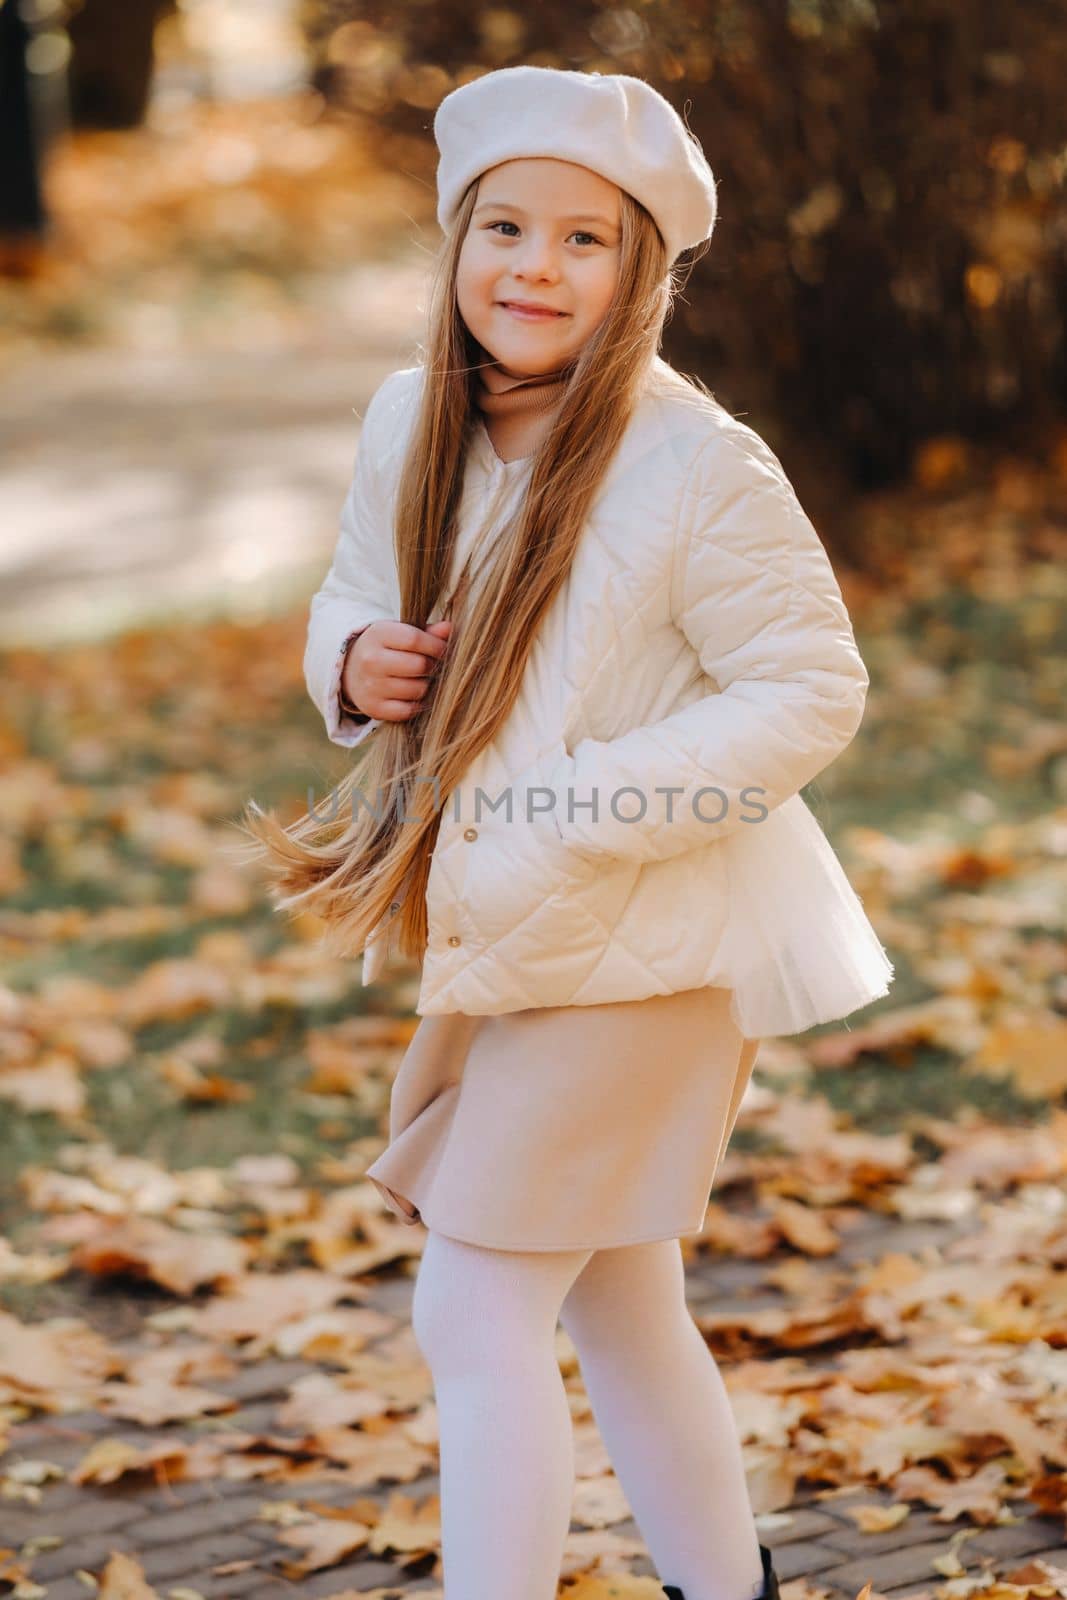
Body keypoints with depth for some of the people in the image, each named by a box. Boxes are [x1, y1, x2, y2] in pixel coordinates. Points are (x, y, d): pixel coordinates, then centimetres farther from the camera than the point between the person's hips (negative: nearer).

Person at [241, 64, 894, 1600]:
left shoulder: (698, 467, -21)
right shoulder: (410, 422, -1)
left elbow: (812, 691, -17)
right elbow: (354, 595, 16)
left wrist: (584, 803, -24)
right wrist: (354, 661, -9)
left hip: (643, 942, -8)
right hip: (498, 940, 8)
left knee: (475, 1315, -9)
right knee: (616, 1304, 20)